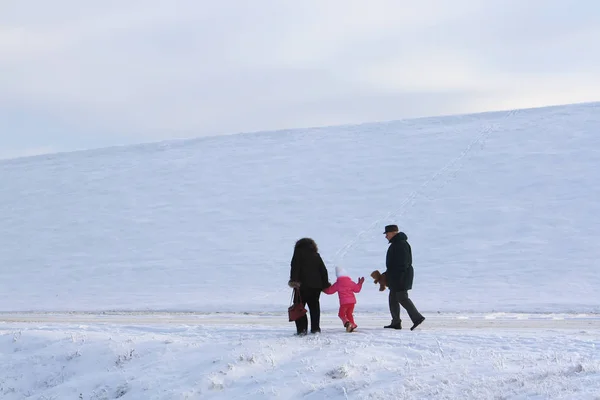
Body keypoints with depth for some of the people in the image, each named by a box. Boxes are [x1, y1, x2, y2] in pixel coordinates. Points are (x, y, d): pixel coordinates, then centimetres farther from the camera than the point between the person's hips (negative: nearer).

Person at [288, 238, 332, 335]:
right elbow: (323, 270, 16)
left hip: (302, 285, -5)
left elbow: (295, 267, -9)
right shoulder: (316, 255, 18)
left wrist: (294, 280, -17)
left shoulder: (298, 252, 5)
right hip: (316, 286, 5)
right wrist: (326, 284, 18)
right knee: (314, 307, 14)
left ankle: (301, 328, -11)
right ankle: (315, 328, 11)